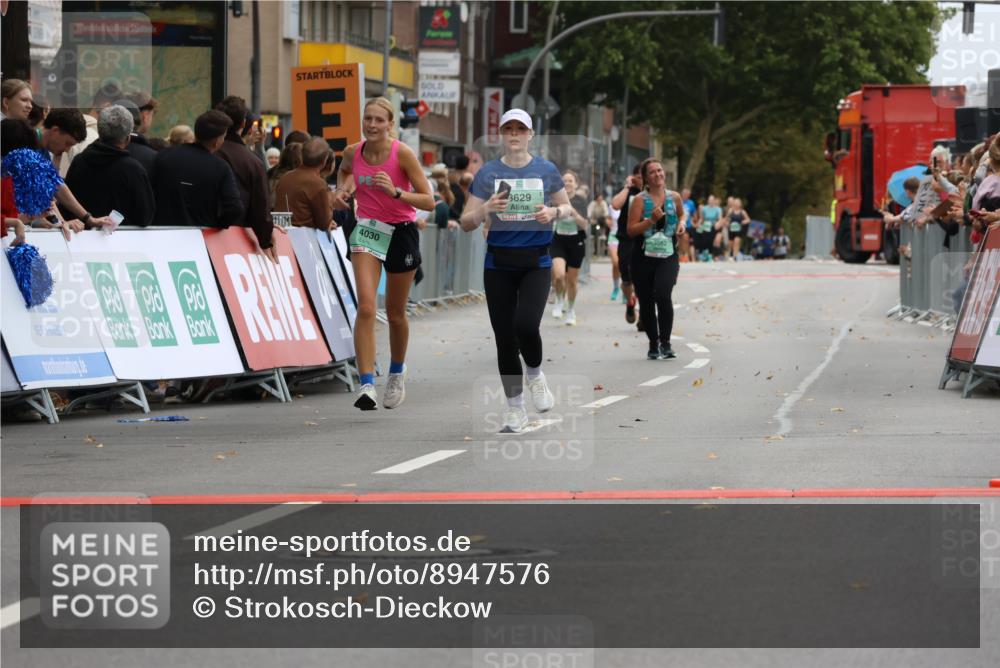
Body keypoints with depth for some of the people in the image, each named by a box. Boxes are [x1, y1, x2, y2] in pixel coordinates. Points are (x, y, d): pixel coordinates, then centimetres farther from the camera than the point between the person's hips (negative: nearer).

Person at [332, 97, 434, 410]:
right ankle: (367, 385, -23)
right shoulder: (353, 152, -5)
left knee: (395, 313, 13)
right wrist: (341, 189, 2)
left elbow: (428, 201, -17)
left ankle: (397, 373, 40)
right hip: (367, 230, 1)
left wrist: (395, 191, -31)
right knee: (366, 307, -18)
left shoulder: (403, 154, -16)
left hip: (401, 233, -1)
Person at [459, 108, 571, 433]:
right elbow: (466, 223, 2)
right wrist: (486, 209, -19)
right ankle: (515, 407, 16)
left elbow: (567, 207, 15)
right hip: (499, 265, 1)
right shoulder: (487, 173, 2)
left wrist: (554, 213, -8)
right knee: (504, 337, 2)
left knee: (526, 325, -22)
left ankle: (535, 375, 10)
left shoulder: (546, 170, 2)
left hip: (536, 262, -1)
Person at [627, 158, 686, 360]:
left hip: (668, 256, 0)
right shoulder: (640, 200, -3)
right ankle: (653, 345, 23)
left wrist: (681, 224, 5)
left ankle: (665, 343, -13)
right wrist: (651, 220, -20)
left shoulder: (674, 197, 5)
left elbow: (681, 214, 27)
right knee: (646, 303, 6)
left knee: (662, 294, -23)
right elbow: (631, 229, -9)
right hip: (643, 258, 0)